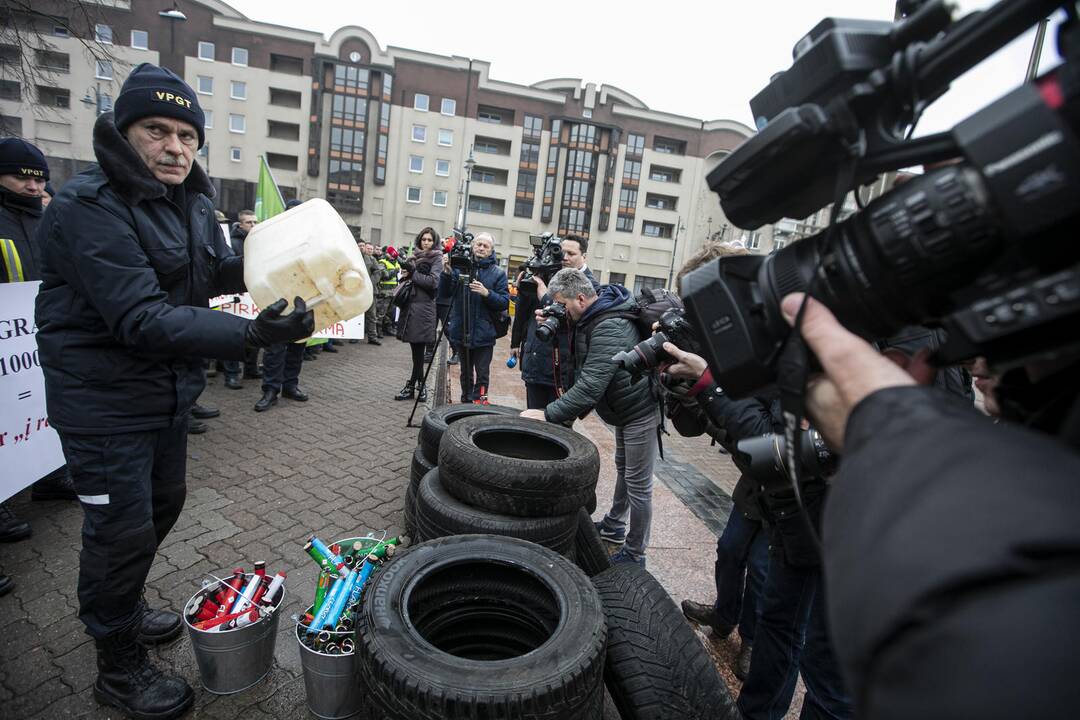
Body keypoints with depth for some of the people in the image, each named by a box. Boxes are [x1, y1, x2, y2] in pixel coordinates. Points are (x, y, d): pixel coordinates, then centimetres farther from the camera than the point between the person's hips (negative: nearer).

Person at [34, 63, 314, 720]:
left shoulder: (191, 201, 5)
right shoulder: (90, 208, -22)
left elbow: (210, 273, 13)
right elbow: (143, 319, -32)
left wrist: (254, 263, -8)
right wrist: (253, 334, -43)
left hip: (169, 389, 9)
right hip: (105, 399, -8)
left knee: (163, 503, 22)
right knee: (122, 529, 2)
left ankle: (123, 608, 48)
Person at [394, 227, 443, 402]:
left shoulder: (436, 258, 1)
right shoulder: (415, 256, 18)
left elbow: (433, 281, -11)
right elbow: (407, 276, 25)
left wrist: (412, 274, -9)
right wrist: (405, 273, 3)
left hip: (423, 307, -6)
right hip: (410, 304, 6)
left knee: (418, 347, -4)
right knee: (416, 348, 8)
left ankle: (411, 386, 3)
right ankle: (420, 386, 15)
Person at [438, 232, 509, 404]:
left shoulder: (498, 273, -1)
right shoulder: (461, 267, 3)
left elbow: (504, 303, -7)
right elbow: (444, 294, 0)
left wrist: (487, 293, -23)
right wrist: (447, 273, -16)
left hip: (484, 334, -2)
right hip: (461, 331, 3)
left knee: (482, 374, -1)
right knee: (465, 372, 17)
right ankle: (465, 403, 31)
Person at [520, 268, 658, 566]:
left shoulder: (610, 329, -32)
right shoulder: (590, 318, 0)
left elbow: (591, 386, -37)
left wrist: (547, 414, -35)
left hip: (641, 410, -10)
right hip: (623, 406, 11)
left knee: (638, 483, 2)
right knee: (623, 468, 25)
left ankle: (634, 554, 17)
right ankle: (614, 525, 43)